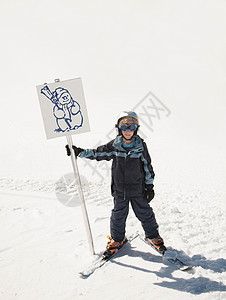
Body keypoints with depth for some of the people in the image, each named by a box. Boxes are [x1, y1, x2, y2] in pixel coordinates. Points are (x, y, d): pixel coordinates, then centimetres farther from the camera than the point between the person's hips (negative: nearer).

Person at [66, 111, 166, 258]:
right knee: (118, 215, 11)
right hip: (119, 190, 1)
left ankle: (153, 236, 31)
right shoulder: (114, 146, -5)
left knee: (145, 213, 9)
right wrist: (79, 152, -8)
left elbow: (147, 166, 0)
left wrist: (150, 186, 1)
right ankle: (117, 239, 33)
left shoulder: (141, 146, -7)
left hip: (138, 189, -1)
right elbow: (97, 153, 1)